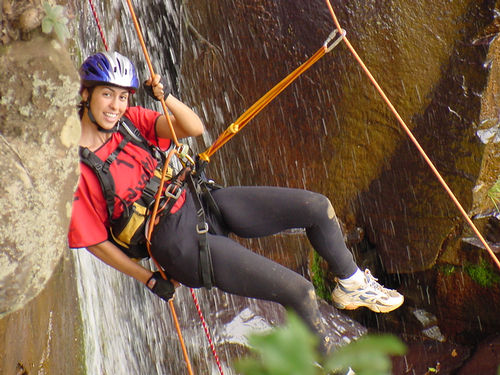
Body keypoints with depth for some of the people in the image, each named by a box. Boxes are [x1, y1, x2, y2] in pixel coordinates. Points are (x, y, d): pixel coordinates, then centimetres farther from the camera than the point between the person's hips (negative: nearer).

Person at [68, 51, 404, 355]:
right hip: (180, 242, -6)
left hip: (201, 202, 7)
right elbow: (95, 241, -9)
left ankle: (352, 284, 25)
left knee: (318, 207, -1)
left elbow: (194, 128, -2)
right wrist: (151, 280, -3)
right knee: (300, 292, -12)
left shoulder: (129, 120, -1)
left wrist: (165, 97, -20)